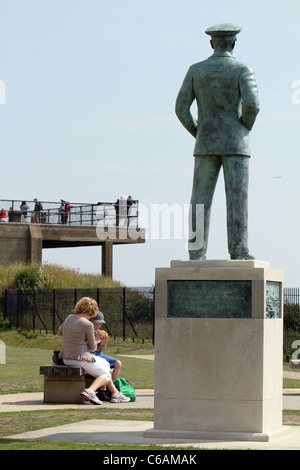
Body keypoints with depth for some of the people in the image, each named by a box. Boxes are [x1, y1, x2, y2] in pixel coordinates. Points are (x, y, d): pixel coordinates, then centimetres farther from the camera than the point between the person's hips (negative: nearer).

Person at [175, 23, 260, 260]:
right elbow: (252, 105, -18)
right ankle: (239, 251, -8)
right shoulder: (243, 70, -5)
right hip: (235, 143, -2)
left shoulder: (196, 70, 4)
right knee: (237, 197, -3)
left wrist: (198, 133, 13)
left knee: (201, 199, 2)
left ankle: (197, 252, -4)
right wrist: (246, 127, 1)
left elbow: (181, 108, 0)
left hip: (206, 143, 3)